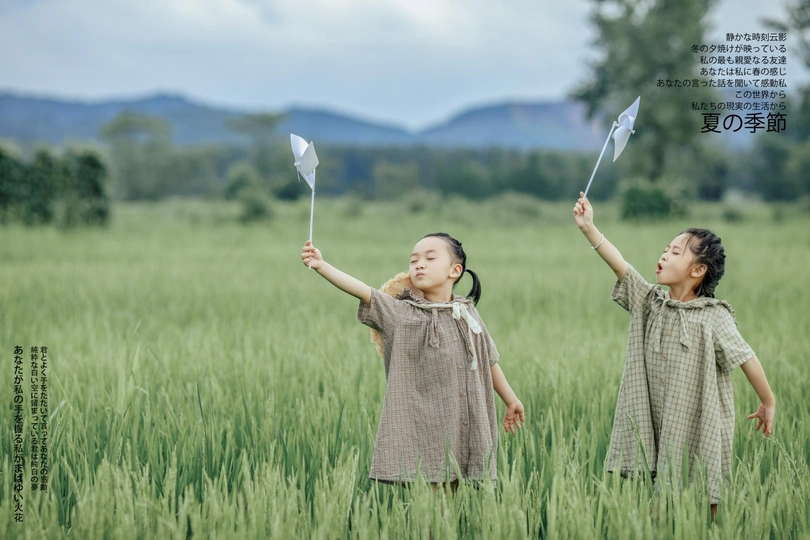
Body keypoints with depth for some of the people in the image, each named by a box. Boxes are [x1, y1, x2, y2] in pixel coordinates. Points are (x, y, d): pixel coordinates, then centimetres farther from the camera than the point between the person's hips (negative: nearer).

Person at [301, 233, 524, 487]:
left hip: (461, 435, 3)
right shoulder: (400, 313, -3)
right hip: (419, 433, -3)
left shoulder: (467, 314, 8)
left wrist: (511, 400, 27)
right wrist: (321, 265, -29)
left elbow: (488, 361, 19)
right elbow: (362, 290, -16)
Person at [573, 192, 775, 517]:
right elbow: (620, 266, -4)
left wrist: (768, 404, -5)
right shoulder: (651, 303, 3)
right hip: (658, 432, 4)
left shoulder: (713, 317, -11)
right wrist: (588, 227, -12)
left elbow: (746, 359, -8)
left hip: (699, 430, -4)